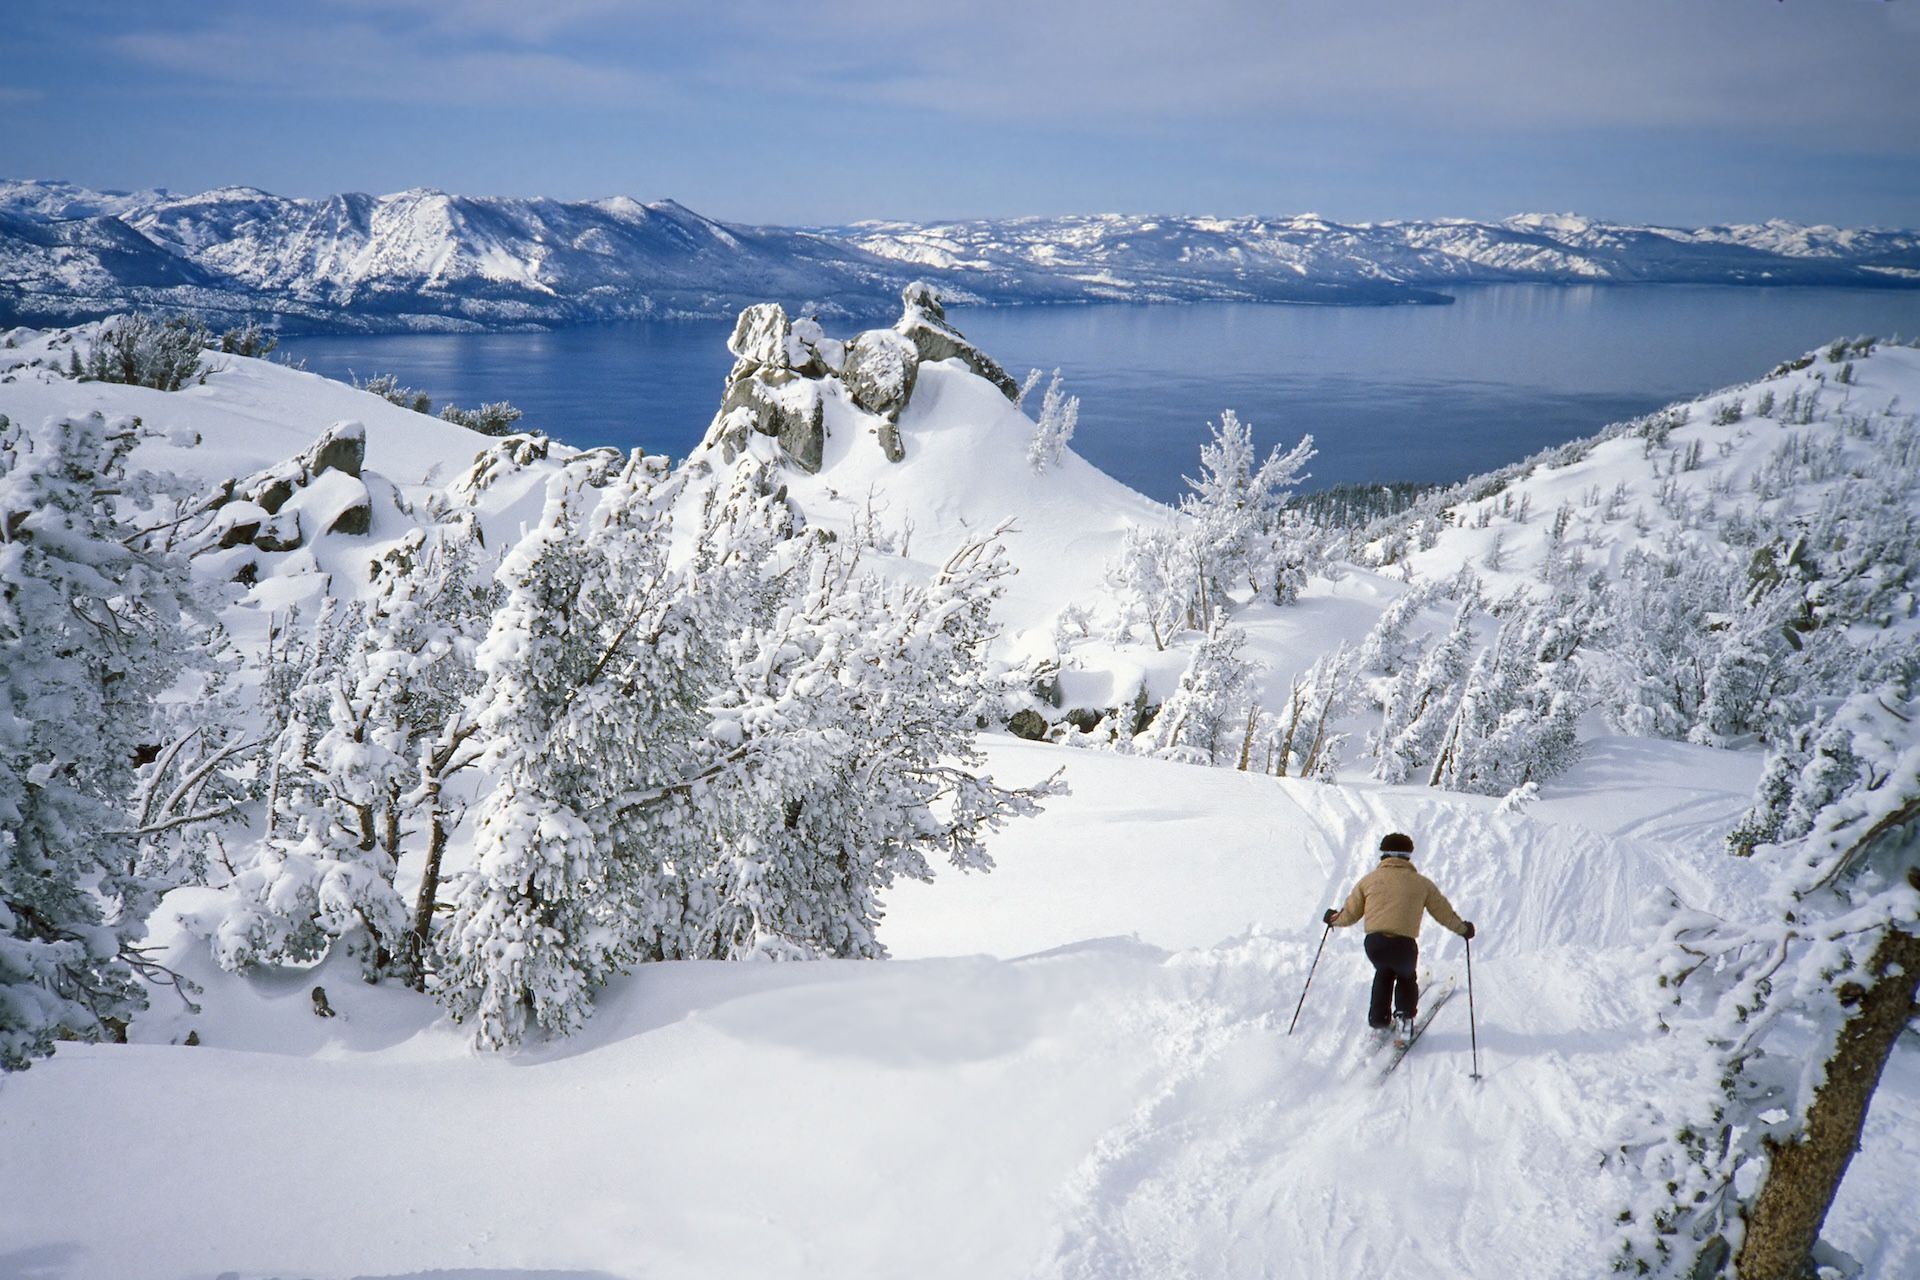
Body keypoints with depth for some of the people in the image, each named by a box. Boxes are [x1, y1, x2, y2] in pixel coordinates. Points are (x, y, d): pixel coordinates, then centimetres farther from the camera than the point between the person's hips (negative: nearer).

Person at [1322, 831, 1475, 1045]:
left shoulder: (1369, 879, 13)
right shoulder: (1421, 883, 11)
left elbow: (1350, 913, 17)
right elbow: (1444, 912, 19)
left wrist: (1334, 919, 39)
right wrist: (1463, 928, 37)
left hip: (1374, 942, 1)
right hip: (1404, 944, -1)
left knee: (1383, 973, 32)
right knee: (1406, 977, 29)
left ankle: (1379, 1019, 32)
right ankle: (1404, 1019, 16)